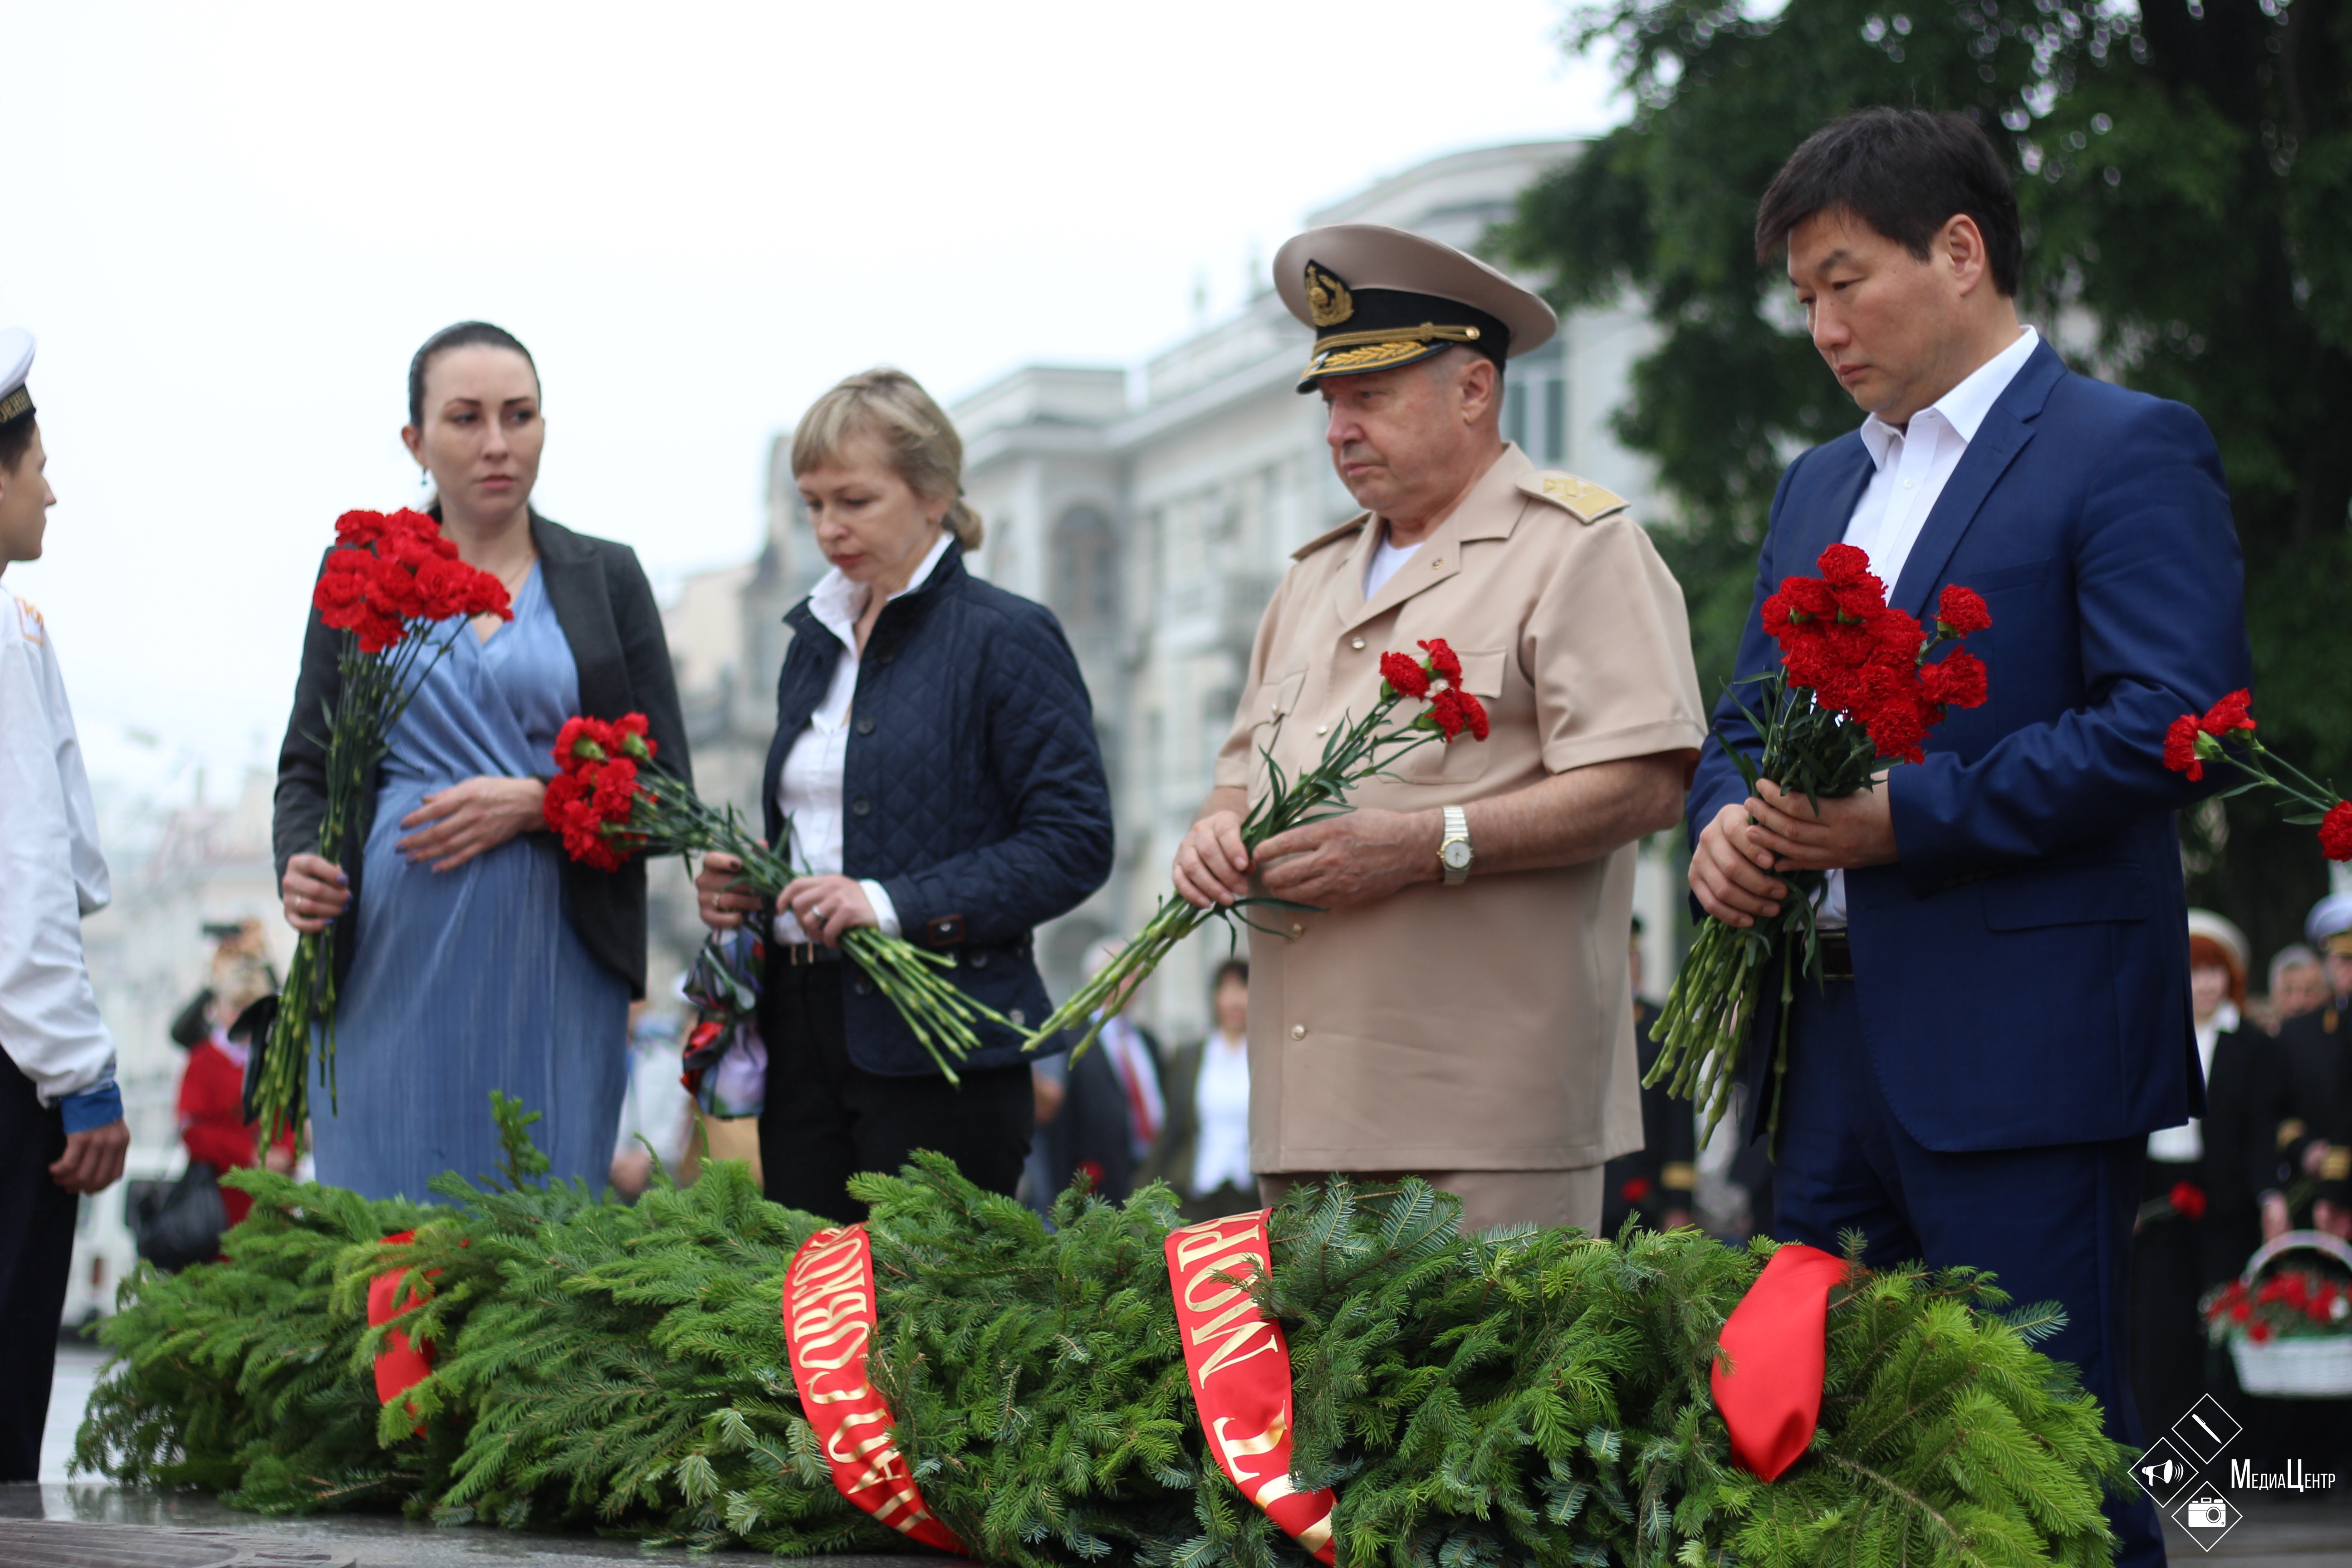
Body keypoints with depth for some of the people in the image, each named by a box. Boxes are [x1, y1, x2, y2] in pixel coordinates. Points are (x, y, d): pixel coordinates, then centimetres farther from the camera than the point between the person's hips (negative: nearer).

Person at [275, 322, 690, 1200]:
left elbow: (667, 787, 7)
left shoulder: (607, 578, 10)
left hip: (555, 972, 0)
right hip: (394, 963, 0)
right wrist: (300, 867, -10)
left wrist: (535, 801, -11)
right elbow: (307, 766, 11)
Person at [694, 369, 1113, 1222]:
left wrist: (895, 904, -19)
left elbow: (1075, 841, -12)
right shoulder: (817, 637, 17)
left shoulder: (1008, 638, -5)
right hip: (804, 1031, 6)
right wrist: (738, 883, 5)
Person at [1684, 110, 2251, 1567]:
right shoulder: (1820, 483, 21)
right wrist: (1727, 821, 2)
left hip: (2021, 1053, -8)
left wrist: (1906, 817, -18)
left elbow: (2177, 722, -15)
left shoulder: (2129, 450, -4)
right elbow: (1746, 719, 26)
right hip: (1833, 1046, 8)